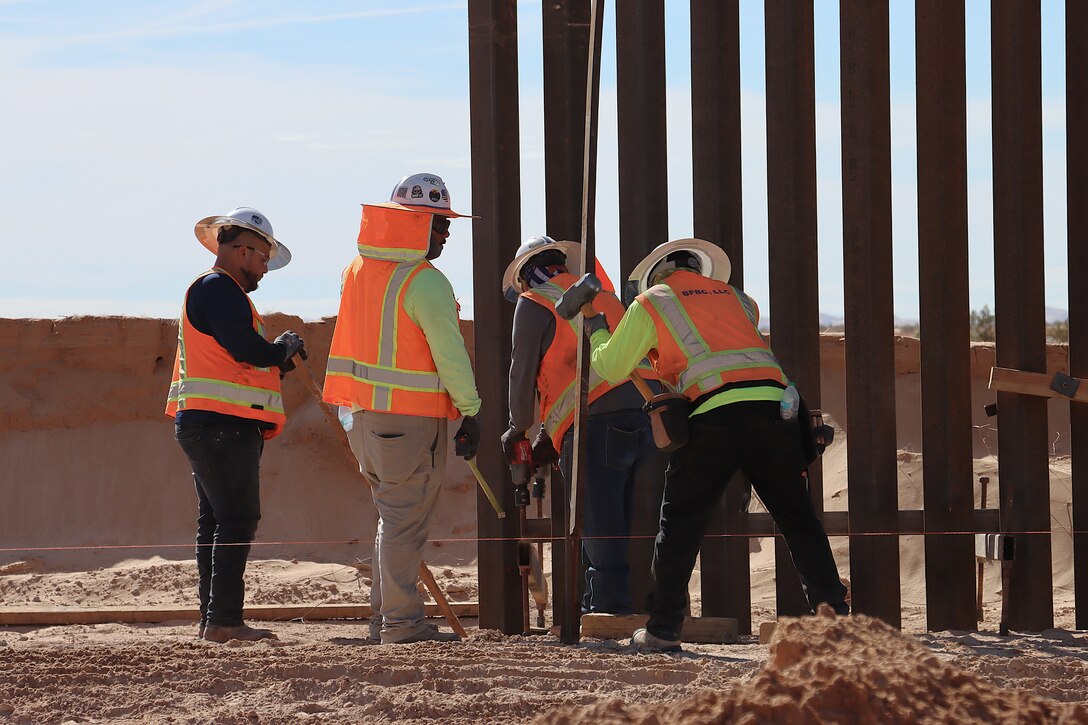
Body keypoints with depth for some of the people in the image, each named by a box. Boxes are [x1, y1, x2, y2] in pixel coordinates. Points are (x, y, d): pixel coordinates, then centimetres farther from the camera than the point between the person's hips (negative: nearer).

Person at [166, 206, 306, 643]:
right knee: (237, 520, -12)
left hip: (210, 426, 11)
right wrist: (283, 349, -3)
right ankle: (223, 621, -16)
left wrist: (280, 363, 13)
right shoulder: (217, 289, -10)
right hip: (222, 425, -11)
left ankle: (212, 620, 12)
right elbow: (246, 350, -21)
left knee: (216, 521, 10)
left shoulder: (221, 291, 25)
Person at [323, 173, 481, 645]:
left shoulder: (358, 269, 10)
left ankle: (383, 618, 20)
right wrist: (471, 412, -8)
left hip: (365, 410, 8)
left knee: (393, 516, 17)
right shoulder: (426, 283, -16)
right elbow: (450, 353, -16)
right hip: (411, 419, -8)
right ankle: (402, 622, -2)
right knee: (406, 521, -3)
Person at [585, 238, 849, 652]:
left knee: (681, 522, 6)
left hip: (718, 415, -4)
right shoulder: (735, 297, 28)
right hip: (774, 404, 4)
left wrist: (596, 334, 35)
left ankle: (663, 628, 7)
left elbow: (612, 367, 14)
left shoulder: (651, 302, 14)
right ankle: (834, 614, 7)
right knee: (797, 518, 11)